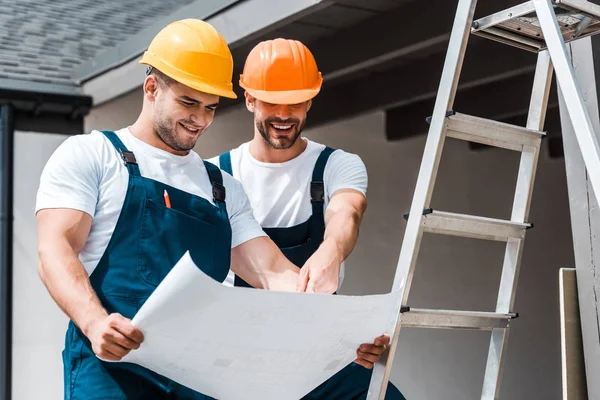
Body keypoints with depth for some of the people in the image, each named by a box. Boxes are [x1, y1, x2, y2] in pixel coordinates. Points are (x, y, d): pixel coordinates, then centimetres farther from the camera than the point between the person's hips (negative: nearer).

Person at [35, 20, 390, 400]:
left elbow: (274, 273, 12)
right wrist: (95, 323, -26)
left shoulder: (224, 187, 21)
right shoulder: (89, 155, 7)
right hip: (112, 364, -4)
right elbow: (55, 251, -5)